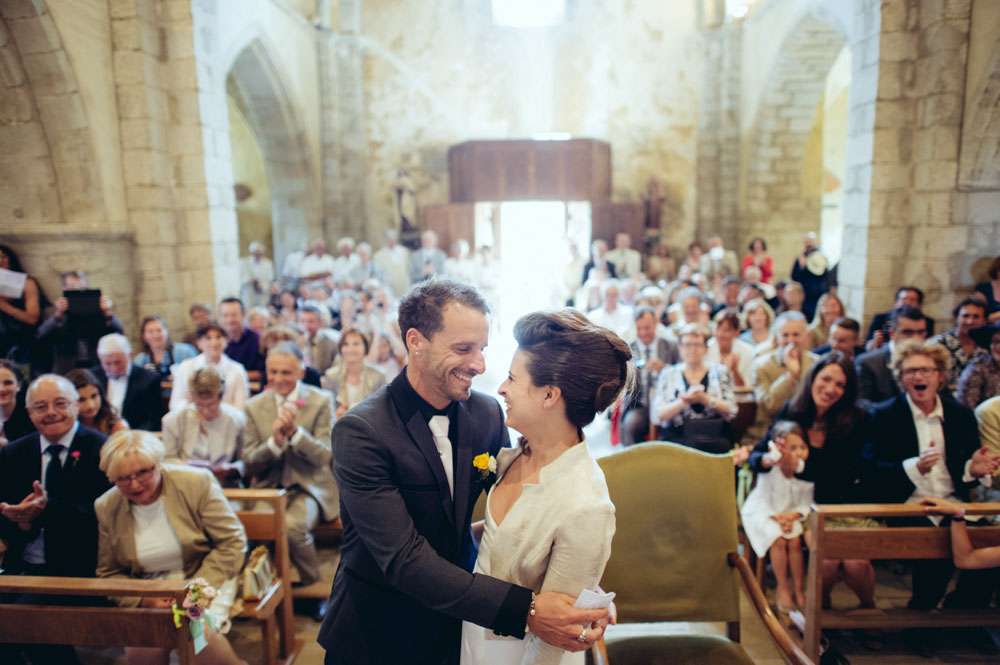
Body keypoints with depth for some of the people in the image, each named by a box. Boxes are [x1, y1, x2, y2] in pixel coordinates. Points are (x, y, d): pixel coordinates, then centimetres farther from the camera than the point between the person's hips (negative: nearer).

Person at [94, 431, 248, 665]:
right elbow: (110, 573, 9)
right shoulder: (106, 507, -1)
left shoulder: (196, 483, -11)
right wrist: (142, 599, -10)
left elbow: (232, 542, -8)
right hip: (148, 592, 2)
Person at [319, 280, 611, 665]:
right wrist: (524, 610, -36)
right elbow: (404, 558, -29)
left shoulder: (488, 413, -9)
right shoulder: (361, 432, -24)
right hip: (375, 633, -4)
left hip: (458, 623, 4)